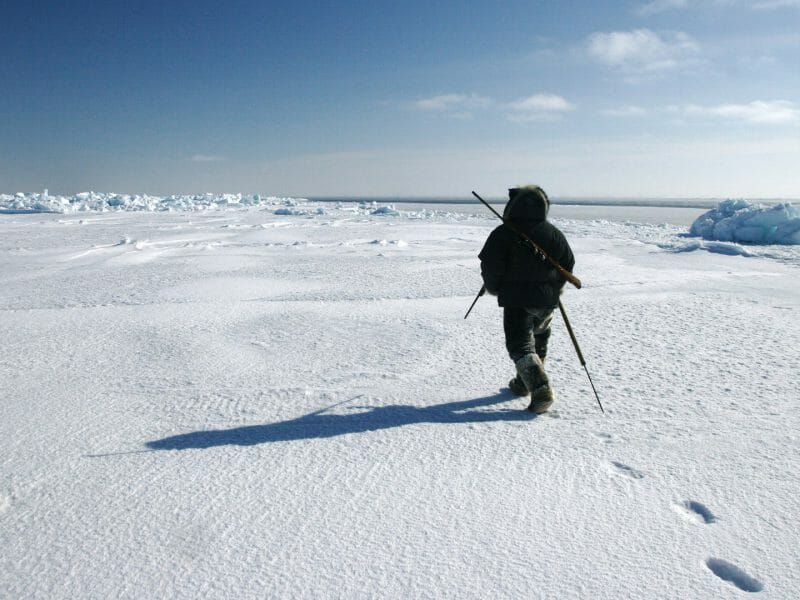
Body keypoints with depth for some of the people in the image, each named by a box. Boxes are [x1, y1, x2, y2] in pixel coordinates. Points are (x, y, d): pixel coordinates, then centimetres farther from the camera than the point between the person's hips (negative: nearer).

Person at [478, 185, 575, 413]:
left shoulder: (504, 234, -12)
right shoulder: (555, 234, 4)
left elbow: (490, 265, -12)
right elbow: (568, 264, 12)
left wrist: (494, 288, 7)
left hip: (516, 300, -5)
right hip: (547, 300, 5)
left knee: (520, 345, -2)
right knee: (538, 341, 22)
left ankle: (541, 388, -18)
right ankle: (523, 384, 35)